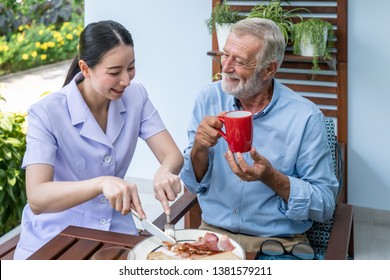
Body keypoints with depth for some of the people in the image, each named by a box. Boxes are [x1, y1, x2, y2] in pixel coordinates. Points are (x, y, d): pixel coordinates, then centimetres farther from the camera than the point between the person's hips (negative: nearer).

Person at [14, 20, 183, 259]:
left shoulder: (136, 96, -4)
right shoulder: (46, 113, -18)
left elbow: (173, 155, -7)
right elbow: (36, 199, -27)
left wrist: (165, 172, -31)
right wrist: (102, 182, -43)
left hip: (117, 231, 3)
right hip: (55, 239, -3)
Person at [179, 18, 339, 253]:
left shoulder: (306, 117, -12)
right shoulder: (209, 99, -1)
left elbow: (326, 205, -9)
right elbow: (194, 184, 3)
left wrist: (271, 177, -23)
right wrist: (199, 150, -18)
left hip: (280, 241, -2)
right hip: (213, 231, 3)